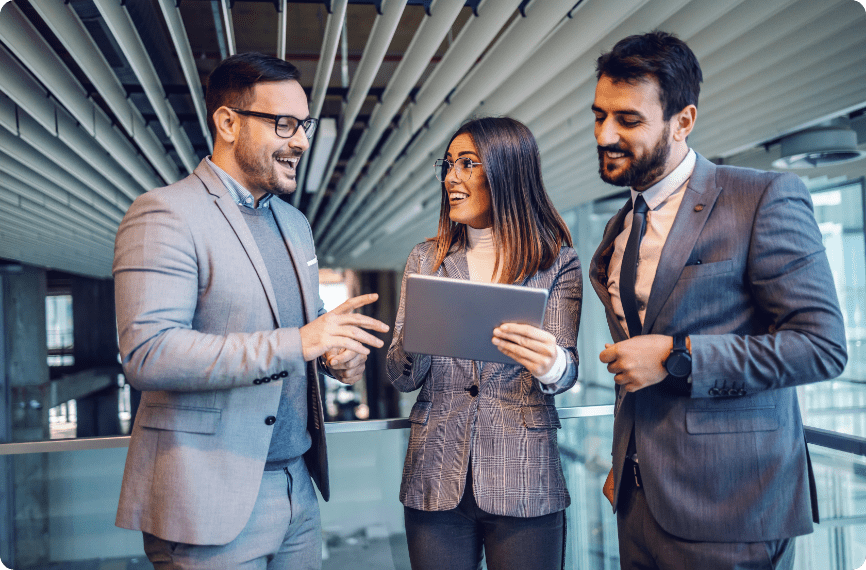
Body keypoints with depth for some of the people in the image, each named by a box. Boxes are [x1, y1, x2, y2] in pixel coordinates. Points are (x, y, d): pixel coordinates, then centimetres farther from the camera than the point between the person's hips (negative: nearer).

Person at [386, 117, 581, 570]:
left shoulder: (557, 261, 1)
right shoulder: (426, 260, 7)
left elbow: (566, 370, -7)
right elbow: (401, 379, 4)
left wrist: (550, 365, -31)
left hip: (523, 483, -2)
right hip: (437, 480, 2)